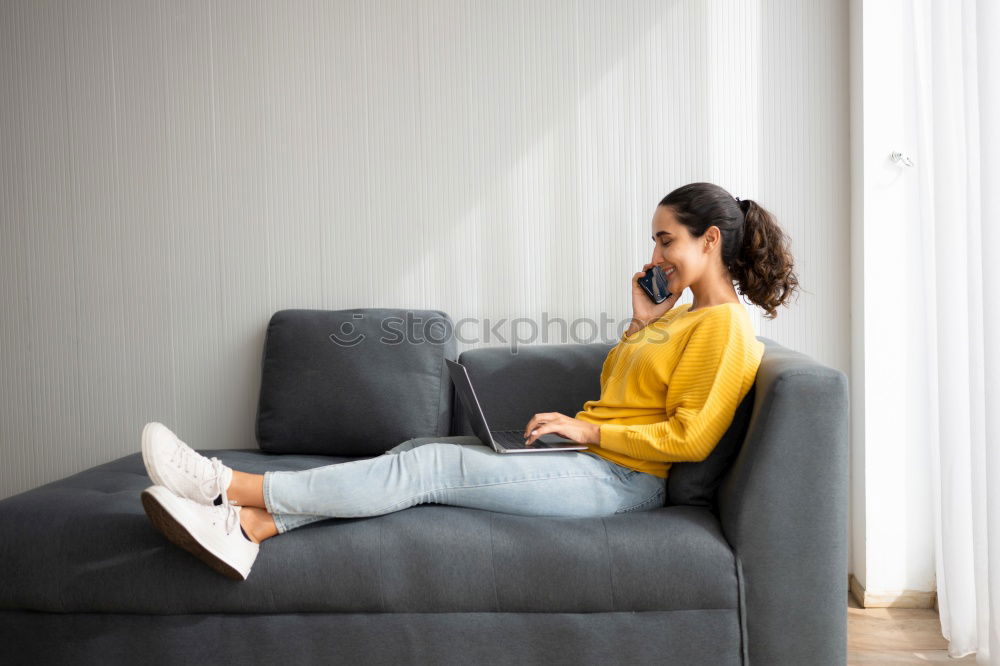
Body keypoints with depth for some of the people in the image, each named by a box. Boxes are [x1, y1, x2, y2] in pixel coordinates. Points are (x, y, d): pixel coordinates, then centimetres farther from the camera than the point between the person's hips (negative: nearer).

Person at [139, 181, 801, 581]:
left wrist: (587, 429, -14)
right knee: (418, 452, -10)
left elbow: (690, 436, -16)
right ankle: (249, 528, -18)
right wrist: (641, 320, 13)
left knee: (430, 466, -19)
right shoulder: (680, 313, 22)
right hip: (585, 458, 9)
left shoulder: (725, 326, -7)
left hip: (618, 479, -9)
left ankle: (232, 486, -17)